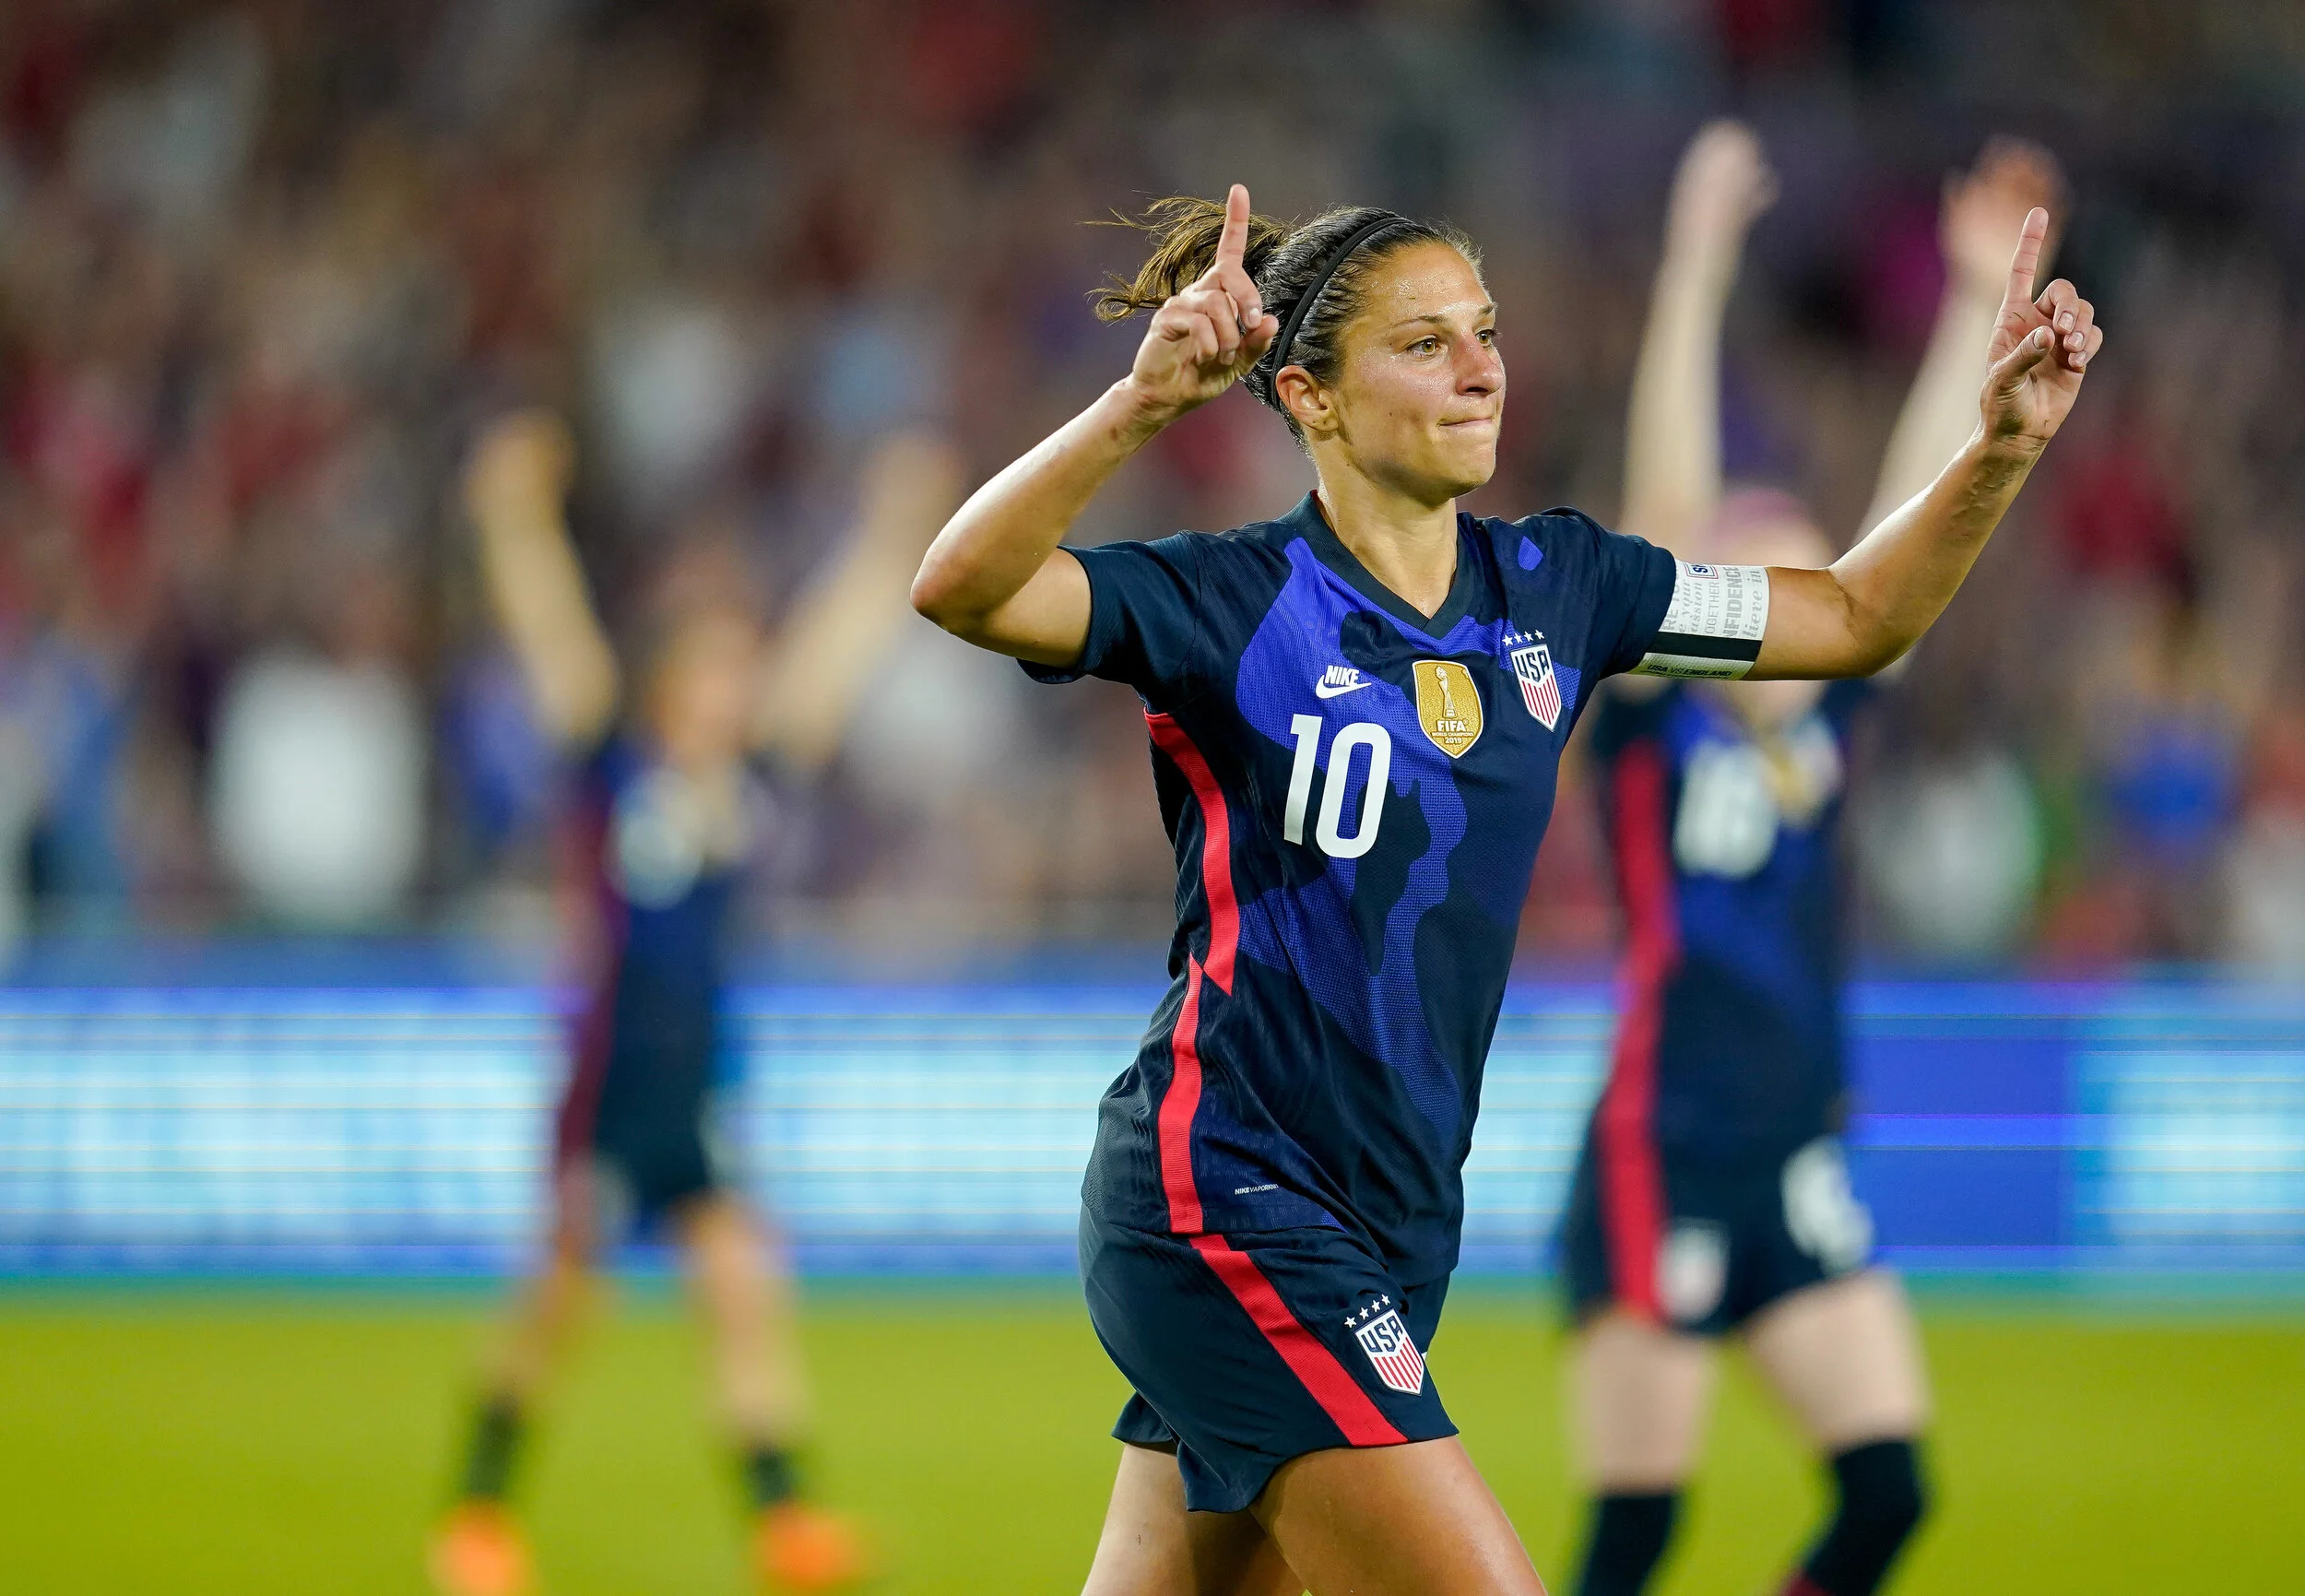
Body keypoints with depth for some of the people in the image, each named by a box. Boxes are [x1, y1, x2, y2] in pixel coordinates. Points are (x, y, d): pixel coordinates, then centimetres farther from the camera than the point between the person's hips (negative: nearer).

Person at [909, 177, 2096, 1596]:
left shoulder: (1551, 584, 7)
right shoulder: (1238, 604, -12)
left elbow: (1856, 617, 15)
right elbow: (963, 588, -29)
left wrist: (2003, 447, -1)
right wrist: (1140, 406, -44)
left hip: (1389, 1224, 7)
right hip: (1224, 1204, -7)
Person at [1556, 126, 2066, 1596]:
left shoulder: (1827, 717, 7)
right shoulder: (1651, 722, -6)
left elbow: (1921, 500, 5)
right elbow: (1670, 504, -15)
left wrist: (1984, 294, 0)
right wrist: (1698, 266, -23)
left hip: (1801, 1170, 6)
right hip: (1658, 1166, -6)